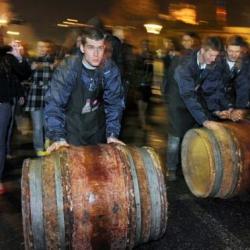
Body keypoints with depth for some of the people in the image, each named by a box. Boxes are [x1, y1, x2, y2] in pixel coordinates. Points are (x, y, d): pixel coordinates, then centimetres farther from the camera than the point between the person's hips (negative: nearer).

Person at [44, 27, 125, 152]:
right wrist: (58, 136, -35)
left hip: (98, 128, 3)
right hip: (72, 127, -3)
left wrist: (112, 133, -17)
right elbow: (53, 103, -25)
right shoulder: (68, 68, -21)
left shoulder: (110, 69, -12)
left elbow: (114, 102, -8)